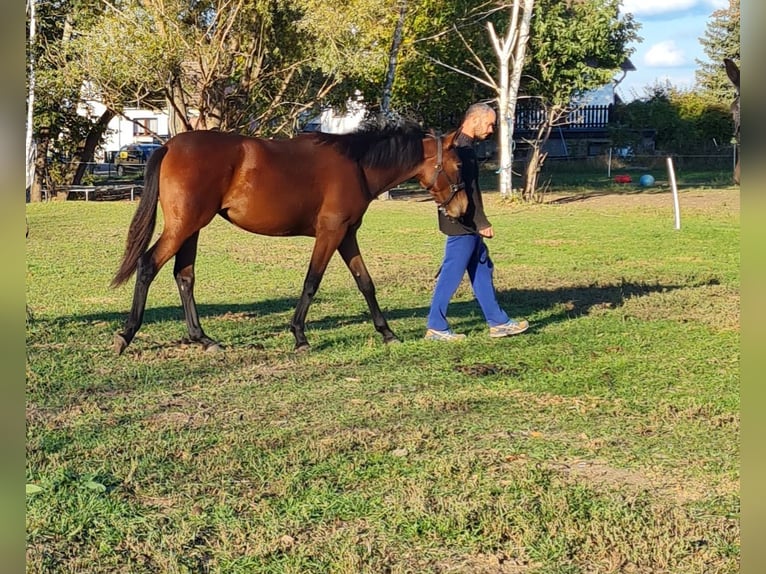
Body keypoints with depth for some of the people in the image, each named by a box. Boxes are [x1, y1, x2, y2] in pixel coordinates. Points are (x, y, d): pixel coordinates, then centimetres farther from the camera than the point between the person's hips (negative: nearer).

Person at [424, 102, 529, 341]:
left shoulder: (460, 145, 15)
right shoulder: (462, 148, -18)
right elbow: (468, 190, -23)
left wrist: (478, 222, 23)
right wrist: (482, 223, -20)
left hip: (467, 225, 11)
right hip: (462, 225, -11)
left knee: (482, 271, 14)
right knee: (451, 275, -4)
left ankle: (498, 322, 20)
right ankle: (436, 327, 4)